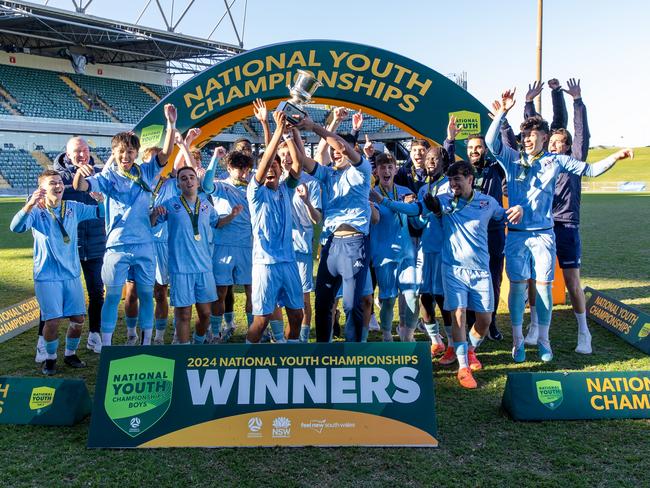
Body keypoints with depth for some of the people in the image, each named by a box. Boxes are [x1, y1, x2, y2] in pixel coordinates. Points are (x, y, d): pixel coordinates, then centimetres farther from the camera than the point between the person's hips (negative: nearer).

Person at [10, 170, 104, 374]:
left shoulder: (74, 208, 5)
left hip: (72, 274, 4)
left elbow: (101, 212, 8)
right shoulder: (36, 211, -6)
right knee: (52, 320, -7)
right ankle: (50, 358, 18)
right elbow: (16, 227, -25)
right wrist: (30, 204, -40)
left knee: (78, 318, 4)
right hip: (47, 276, -4)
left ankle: (70, 354, 28)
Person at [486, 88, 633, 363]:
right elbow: (491, 142, -10)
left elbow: (591, 170, 9)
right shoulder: (512, 159, 4)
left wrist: (617, 156, -4)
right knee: (518, 285, 1)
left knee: (543, 286, 2)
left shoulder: (555, 161, 7)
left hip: (543, 234, 1)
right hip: (516, 234, -1)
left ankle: (543, 339, 17)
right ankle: (517, 339, 12)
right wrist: (501, 113, -17)